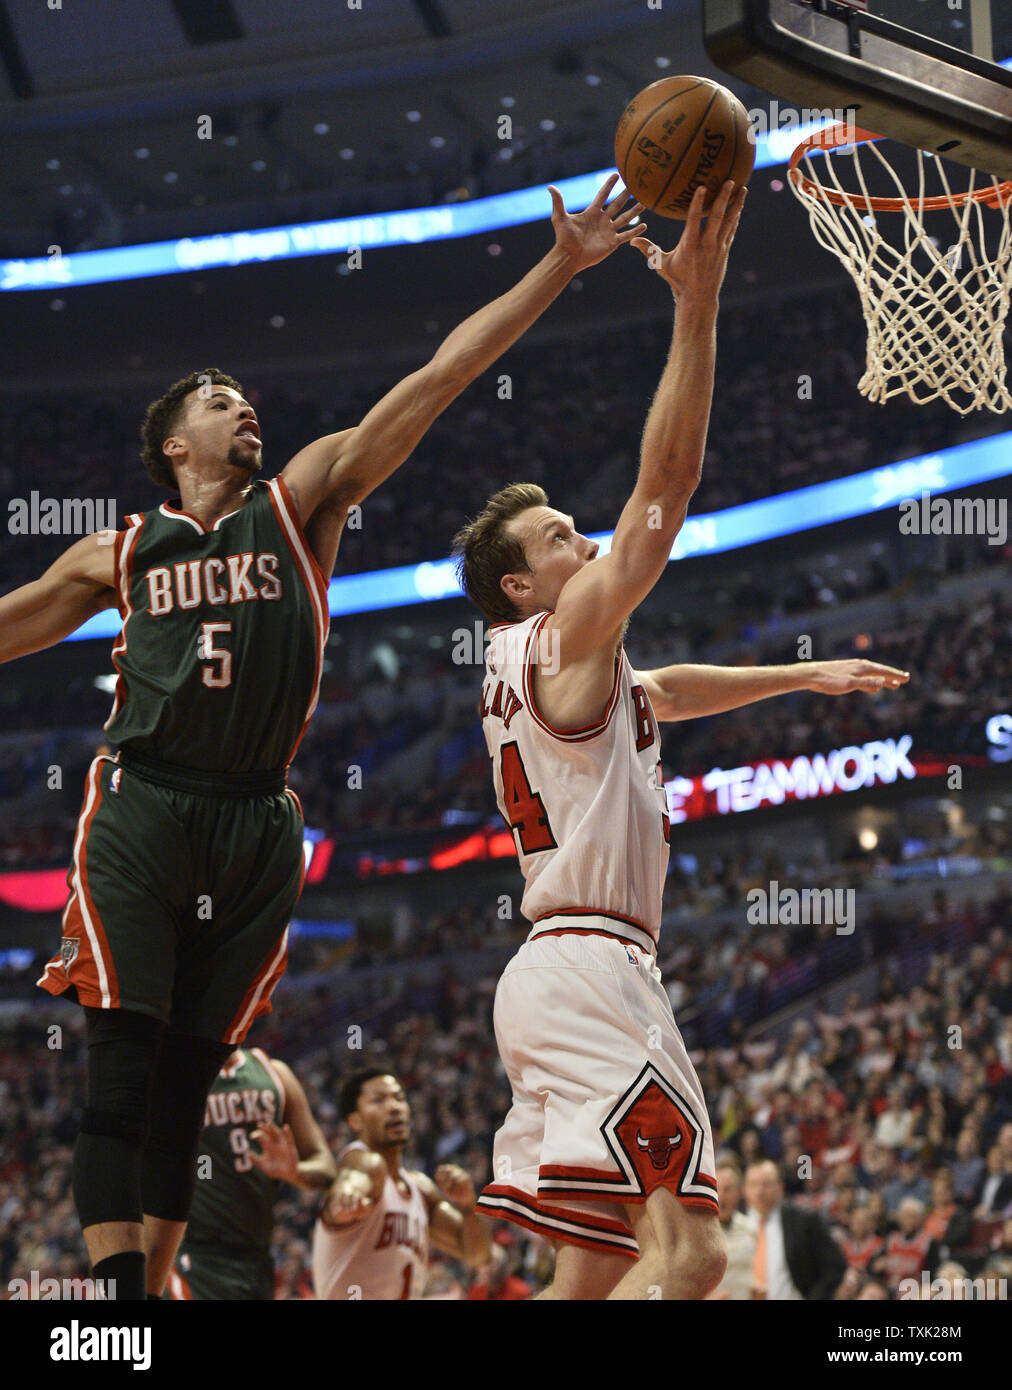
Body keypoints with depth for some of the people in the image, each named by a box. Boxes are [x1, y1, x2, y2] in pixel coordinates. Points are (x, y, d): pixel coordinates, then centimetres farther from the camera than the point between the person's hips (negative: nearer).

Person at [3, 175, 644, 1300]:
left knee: (188, 1081, 5)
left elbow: (438, 377, 6)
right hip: (141, 817, -1)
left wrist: (560, 267, 1)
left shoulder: (300, 501, 12)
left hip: (255, 830, 2)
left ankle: (152, 1281, 10)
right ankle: (116, 1290, -16)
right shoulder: (121, 553, 12)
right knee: (121, 1073, -11)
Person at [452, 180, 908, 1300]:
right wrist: (696, 307, -15)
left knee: (594, 1269, 9)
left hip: (556, 975, 10)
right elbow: (666, 484, -12)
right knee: (686, 1251, -18)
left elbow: (666, 689, 40)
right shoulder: (567, 636, -3)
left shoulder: (533, 666, 22)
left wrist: (803, 675, 43)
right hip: (590, 966, -10)